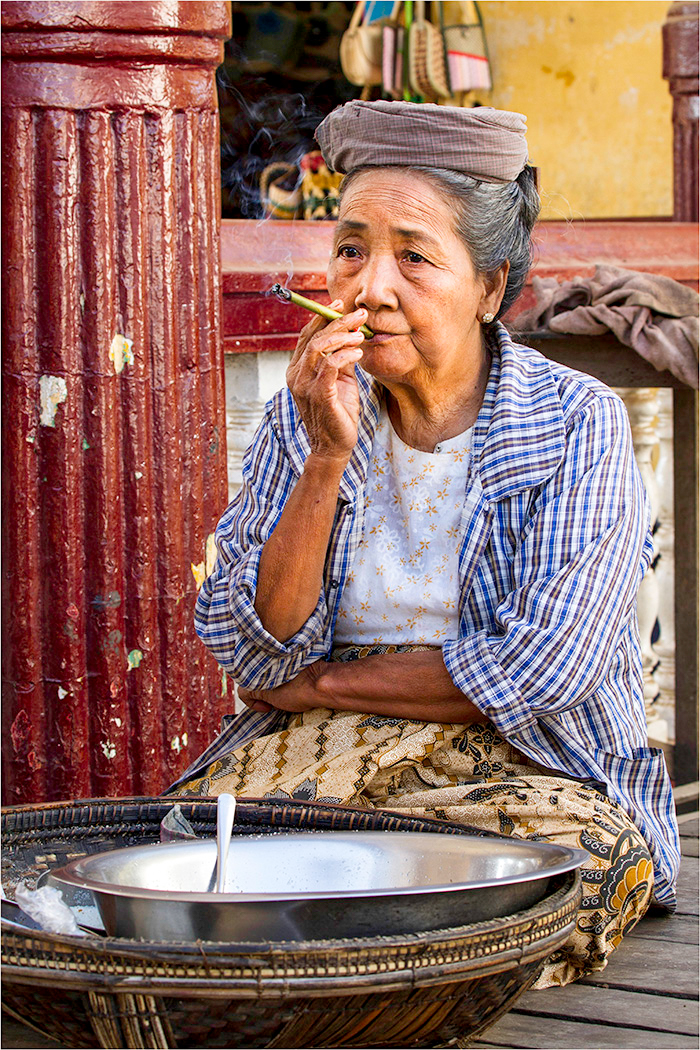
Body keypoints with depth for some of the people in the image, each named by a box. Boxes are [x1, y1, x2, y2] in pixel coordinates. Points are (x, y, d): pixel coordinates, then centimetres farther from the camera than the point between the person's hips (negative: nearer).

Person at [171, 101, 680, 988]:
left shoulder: (578, 424, -5)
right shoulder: (299, 422, 5)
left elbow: (541, 667, -13)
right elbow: (253, 658, -5)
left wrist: (319, 684, -6)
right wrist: (327, 458, -16)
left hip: (531, 769, -1)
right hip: (324, 752, 1)